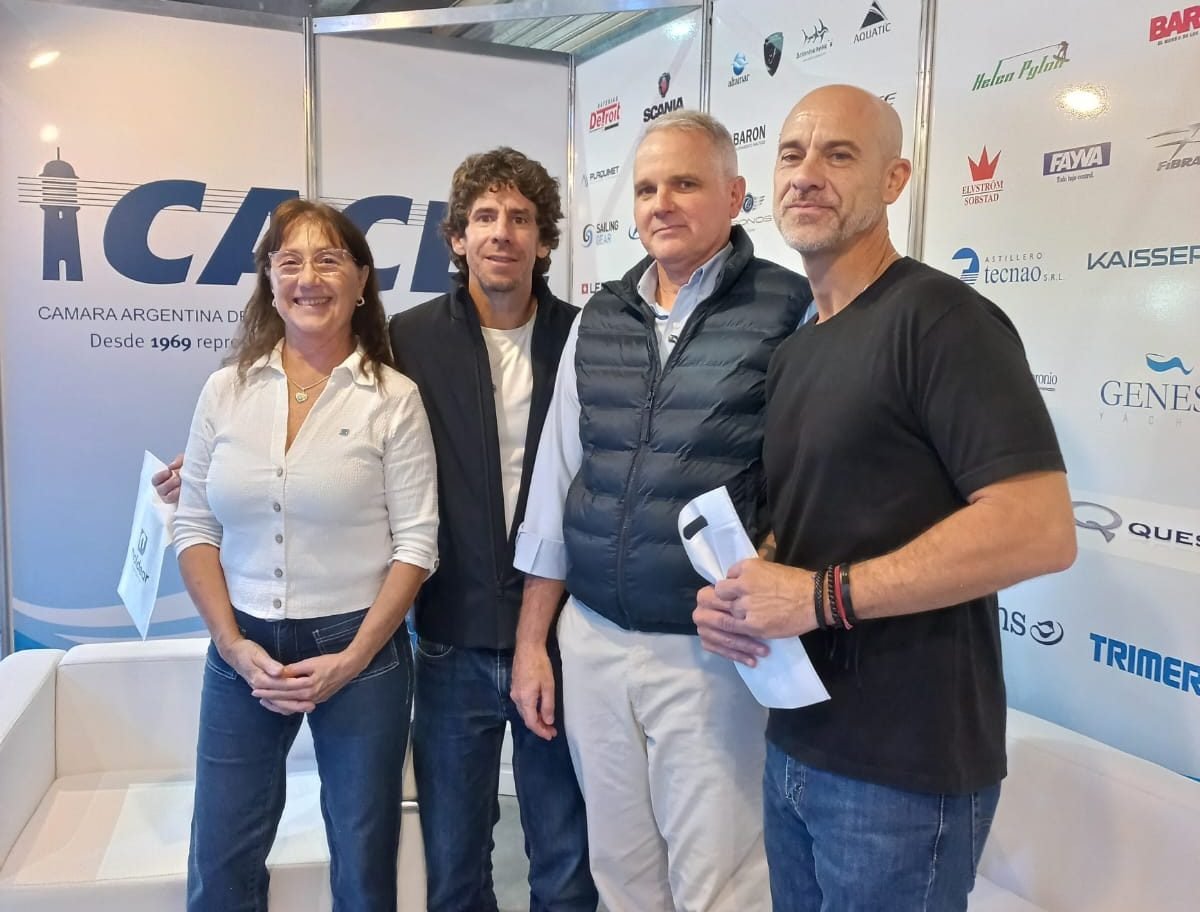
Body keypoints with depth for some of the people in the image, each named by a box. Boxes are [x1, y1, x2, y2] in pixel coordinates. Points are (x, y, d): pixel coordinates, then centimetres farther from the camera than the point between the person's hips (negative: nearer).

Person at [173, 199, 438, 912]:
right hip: (244, 648, 3)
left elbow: (416, 545, -7)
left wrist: (353, 660, -12)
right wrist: (234, 645, -5)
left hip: (357, 648, -2)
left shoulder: (393, 399, -7)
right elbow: (195, 529, 5)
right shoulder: (226, 391, 2)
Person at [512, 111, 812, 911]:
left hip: (713, 650, -4)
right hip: (591, 640, 5)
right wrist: (531, 641, 10)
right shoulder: (597, 319, 7)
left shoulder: (793, 311, -8)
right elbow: (555, 483, 9)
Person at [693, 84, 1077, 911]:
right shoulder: (795, 349, 12)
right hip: (796, 745, 8)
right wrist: (734, 595, -3)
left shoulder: (941, 318, -13)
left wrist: (822, 596, -22)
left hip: (906, 767, -7)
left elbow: (1042, 531, -22)